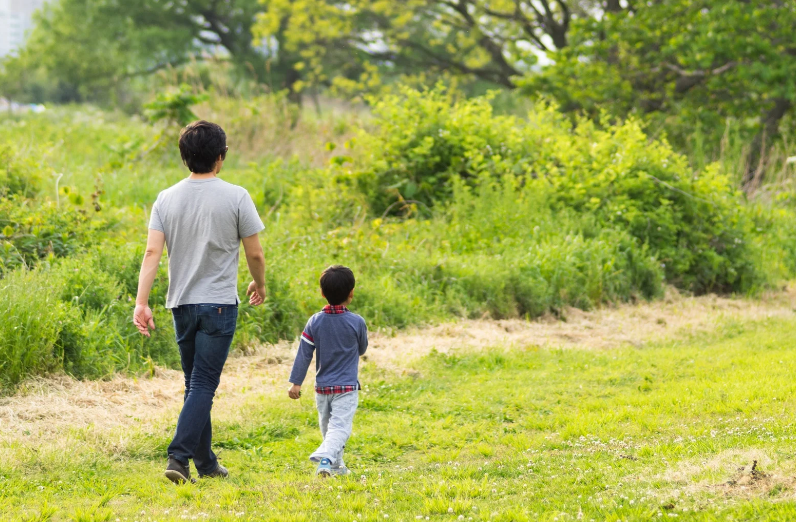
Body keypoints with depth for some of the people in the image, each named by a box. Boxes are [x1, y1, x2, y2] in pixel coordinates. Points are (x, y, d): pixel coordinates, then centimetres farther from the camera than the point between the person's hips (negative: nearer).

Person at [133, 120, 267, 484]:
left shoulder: (167, 199, 1)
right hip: (219, 304, -4)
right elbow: (255, 254, -3)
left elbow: (152, 252, -7)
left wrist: (141, 302, -9)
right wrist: (259, 285, 16)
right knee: (203, 386, -5)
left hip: (181, 304, 4)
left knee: (197, 385, 15)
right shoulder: (235, 197, -8)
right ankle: (179, 457, -18)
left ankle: (206, 462, 20)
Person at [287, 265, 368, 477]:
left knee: (327, 426, 19)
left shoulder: (315, 322, -3)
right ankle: (325, 459, -32)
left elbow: (304, 354, -2)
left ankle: (336, 465, 25)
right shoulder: (357, 322, -9)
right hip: (347, 387, -3)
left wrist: (296, 382, 3)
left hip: (322, 387, 3)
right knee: (340, 427, -11)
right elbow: (362, 350, 7)